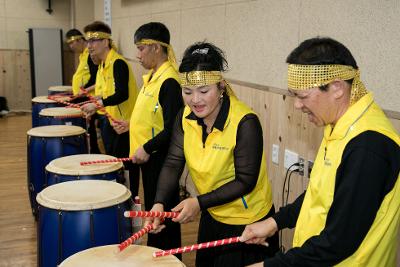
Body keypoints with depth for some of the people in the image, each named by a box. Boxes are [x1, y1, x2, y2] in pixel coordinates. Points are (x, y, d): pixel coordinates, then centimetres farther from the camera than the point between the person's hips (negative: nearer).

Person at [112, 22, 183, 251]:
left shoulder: (169, 81, -20)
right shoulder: (153, 76, 10)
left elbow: (173, 128, -24)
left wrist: (147, 148, -21)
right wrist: (132, 125, 12)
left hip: (160, 159, -10)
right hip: (148, 157, 10)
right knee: (152, 209, 20)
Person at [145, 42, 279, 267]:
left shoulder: (245, 123, -27)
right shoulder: (186, 117, -8)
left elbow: (245, 181, -23)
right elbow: (173, 163, -9)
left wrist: (200, 202, -28)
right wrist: (160, 203, -24)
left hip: (249, 224, -6)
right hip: (212, 216, 6)